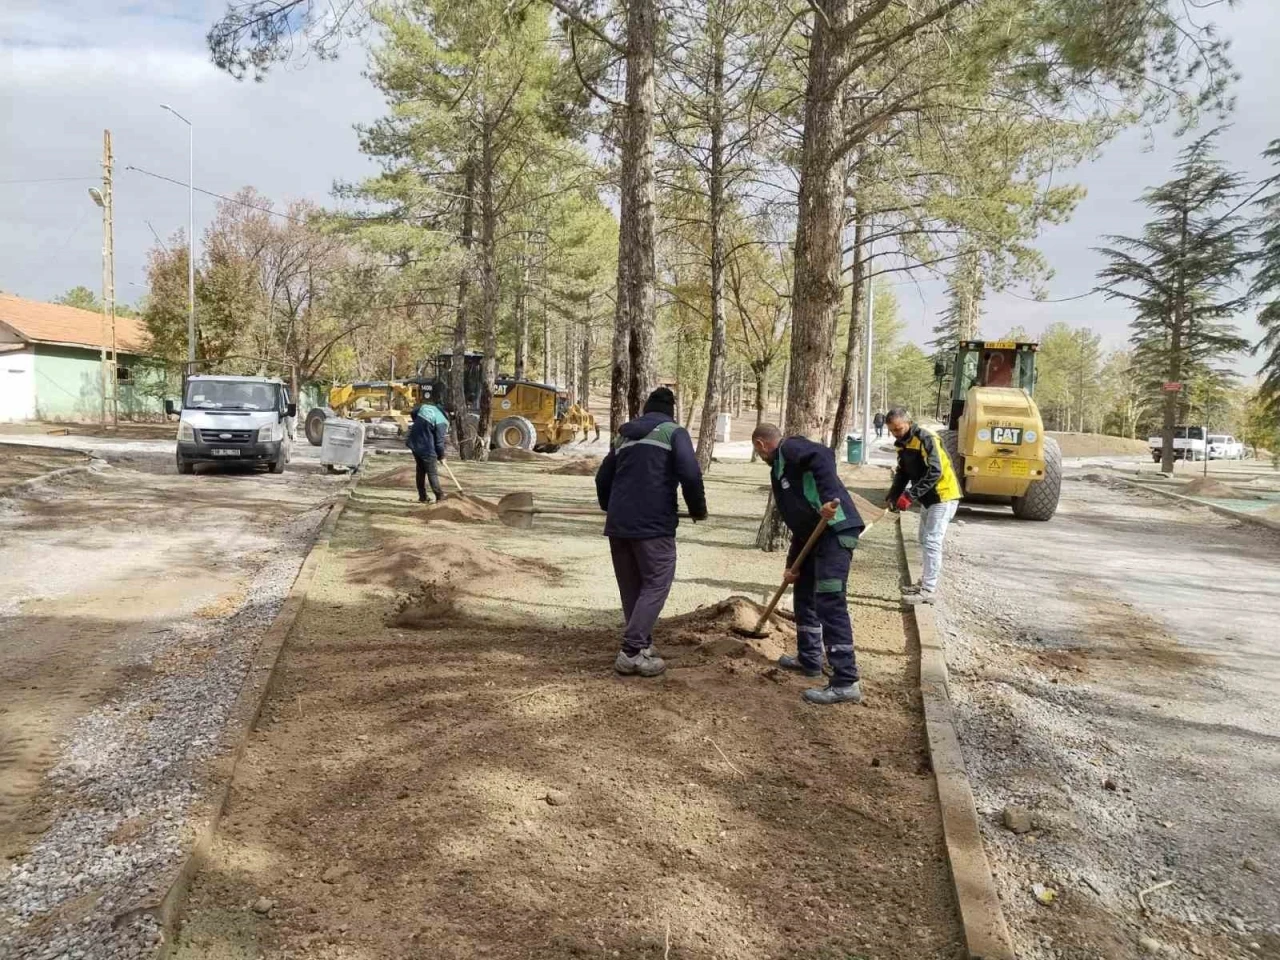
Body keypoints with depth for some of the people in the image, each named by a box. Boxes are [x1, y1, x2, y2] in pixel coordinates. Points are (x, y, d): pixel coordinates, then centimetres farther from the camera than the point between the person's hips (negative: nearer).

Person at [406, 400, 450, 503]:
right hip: (426, 449, -7)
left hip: (414, 444, 7)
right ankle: (440, 496, 9)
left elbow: (413, 413, 17)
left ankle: (422, 497, 23)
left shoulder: (424, 407, 0)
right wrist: (441, 455, 2)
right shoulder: (442, 422, -18)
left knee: (420, 471, 17)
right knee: (432, 473, 4)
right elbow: (439, 441, -13)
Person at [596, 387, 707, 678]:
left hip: (618, 523, 6)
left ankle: (641, 645, 22)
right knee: (655, 584, 0)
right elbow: (690, 474, -13)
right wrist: (698, 509, 3)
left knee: (631, 588, 15)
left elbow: (602, 478, 22)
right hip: (654, 523, -6)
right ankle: (632, 651, -7)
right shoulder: (674, 432, 1)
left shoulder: (624, 435, 19)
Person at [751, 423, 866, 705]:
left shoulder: (790, 448, -2)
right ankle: (809, 659, 35)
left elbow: (823, 456, -24)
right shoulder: (781, 469, 25)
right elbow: (799, 521, 27)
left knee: (829, 603, -12)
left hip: (835, 529, -11)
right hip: (817, 534, 11)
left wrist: (828, 498, -31)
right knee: (805, 594, 22)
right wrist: (792, 563, 26)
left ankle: (846, 682, -11)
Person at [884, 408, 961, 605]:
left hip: (944, 496, -10)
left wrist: (911, 495, -33)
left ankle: (929, 590, -9)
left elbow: (935, 471, -29)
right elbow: (902, 473, 12)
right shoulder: (902, 443, 6)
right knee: (925, 540, 17)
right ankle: (926, 582, 29)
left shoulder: (926, 438, -22)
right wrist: (893, 496, -4)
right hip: (928, 497, 10)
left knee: (932, 542, -11)